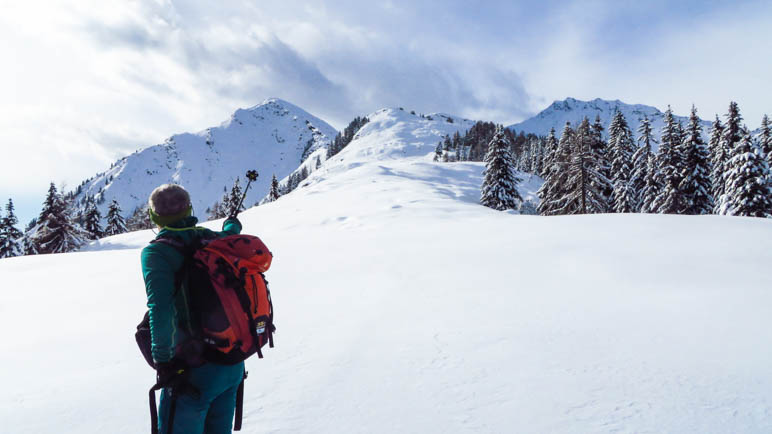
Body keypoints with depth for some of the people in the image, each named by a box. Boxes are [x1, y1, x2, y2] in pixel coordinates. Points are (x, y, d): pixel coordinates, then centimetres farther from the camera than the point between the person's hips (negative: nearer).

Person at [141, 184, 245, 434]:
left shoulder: (157, 252, -12)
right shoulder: (215, 239, 4)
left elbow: (161, 308, -23)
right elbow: (230, 237, 30)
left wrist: (162, 360, -15)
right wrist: (233, 225, 53)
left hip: (195, 370, -6)